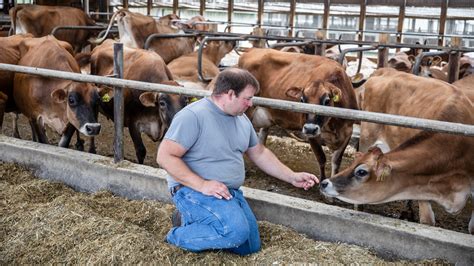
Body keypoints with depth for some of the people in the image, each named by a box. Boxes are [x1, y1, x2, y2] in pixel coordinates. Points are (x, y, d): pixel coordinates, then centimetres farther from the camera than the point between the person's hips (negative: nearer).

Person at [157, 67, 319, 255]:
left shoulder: (242, 119, 9)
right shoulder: (193, 116, -18)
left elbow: (260, 153, 21)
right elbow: (165, 156, -21)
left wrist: (292, 177, 16)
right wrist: (202, 184, -26)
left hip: (230, 192, 9)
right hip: (193, 189, -8)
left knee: (251, 247, 8)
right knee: (236, 232, -30)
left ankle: (194, 220, 18)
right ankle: (179, 236, -7)